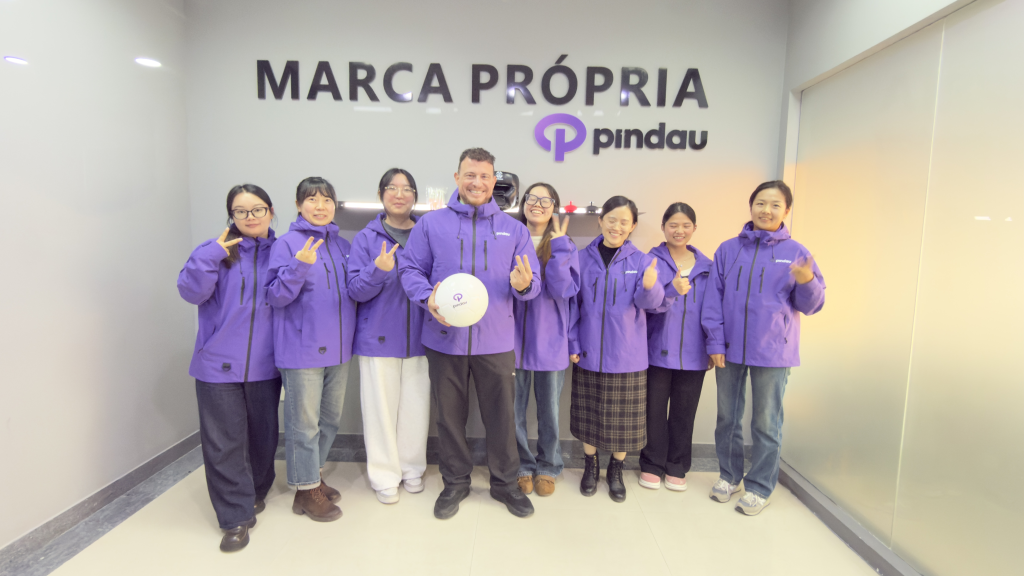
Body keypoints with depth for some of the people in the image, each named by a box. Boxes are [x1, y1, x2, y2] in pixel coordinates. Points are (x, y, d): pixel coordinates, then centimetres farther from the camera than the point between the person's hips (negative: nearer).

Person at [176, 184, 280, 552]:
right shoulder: (216, 250, 0)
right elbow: (191, 291, -9)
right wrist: (210, 256, -18)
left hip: (264, 366, 2)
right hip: (219, 365, -2)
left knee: (263, 436, 16)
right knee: (224, 443, 1)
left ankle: (256, 492, 40)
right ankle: (236, 517, 14)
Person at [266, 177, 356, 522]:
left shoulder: (342, 246, 10)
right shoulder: (288, 244, -7)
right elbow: (276, 296, -13)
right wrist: (299, 266, -27)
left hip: (338, 348, 6)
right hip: (302, 349, -6)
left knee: (331, 419, 17)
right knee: (304, 423, 4)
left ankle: (314, 476, 36)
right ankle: (306, 490, 21)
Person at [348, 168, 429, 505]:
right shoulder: (366, 238, 2)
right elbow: (355, 290, -4)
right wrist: (378, 271, -23)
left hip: (419, 338, 2)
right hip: (378, 337, -1)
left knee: (416, 405, 8)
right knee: (381, 407, 5)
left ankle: (412, 469, 28)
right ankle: (384, 476, 22)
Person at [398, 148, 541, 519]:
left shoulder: (514, 229, 6)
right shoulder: (430, 224, 3)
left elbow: (533, 284, 5)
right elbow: (410, 269, 3)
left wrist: (523, 284, -19)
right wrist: (427, 297, -17)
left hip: (496, 342, 1)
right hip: (444, 339, 0)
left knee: (502, 416, 10)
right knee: (450, 416, 13)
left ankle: (505, 482, 32)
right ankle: (455, 483, 34)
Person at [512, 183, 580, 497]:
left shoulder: (566, 247, 2)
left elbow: (564, 290, -14)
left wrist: (558, 246, -15)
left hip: (550, 340, 0)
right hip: (514, 337, 1)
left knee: (549, 410, 12)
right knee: (513, 410, 8)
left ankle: (547, 468, 32)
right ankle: (522, 467, 29)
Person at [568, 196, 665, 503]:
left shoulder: (641, 261, -2)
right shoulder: (583, 259, -1)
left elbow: (650, 302, -15)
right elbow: (572, 304, 3)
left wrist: (649, 286, -37)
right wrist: (573, 343, -4)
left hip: (627, 355, 0)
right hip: (588, 353, 1)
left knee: (623, 417, 10)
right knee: (589, 414, 12)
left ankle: (616, 470, 31)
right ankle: (590, 466, 33)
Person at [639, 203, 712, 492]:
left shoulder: (706, 265, 7)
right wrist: (672, 290, -35)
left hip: (693, 352, 3)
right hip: (658, 349, -2)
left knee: (684, 412, 11)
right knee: (654, 410, 7)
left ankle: (677, 468, 27)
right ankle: (652, 465, 24)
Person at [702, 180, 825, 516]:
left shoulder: (795, 253, 0)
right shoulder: (728, 250, 3)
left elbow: (811, 305, 0)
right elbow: (713, 298, 2)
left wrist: (807, 282, -21)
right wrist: (715, 342, -5)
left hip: (772, 352, -2)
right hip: (730, 349, 2)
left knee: (766, 424, 8)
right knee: (727, 417, 14)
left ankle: (760, 487, 25)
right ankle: (729, 475, 33)